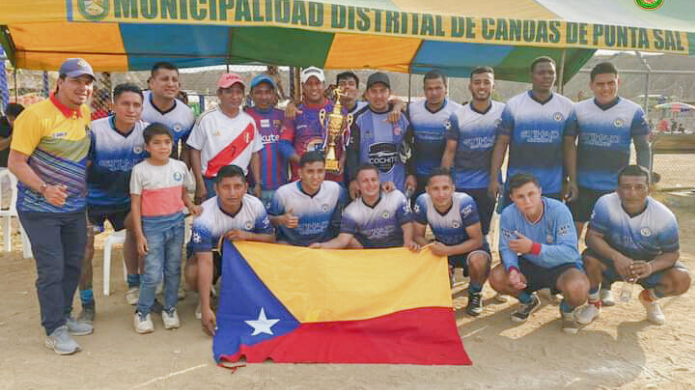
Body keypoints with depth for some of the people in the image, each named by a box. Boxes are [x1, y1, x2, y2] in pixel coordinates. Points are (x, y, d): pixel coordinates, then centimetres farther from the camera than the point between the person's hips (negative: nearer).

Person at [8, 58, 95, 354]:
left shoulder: (85, 113, 3)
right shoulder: (36, 115, -17)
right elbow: (15, 163, -18)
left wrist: (84, 182, 10)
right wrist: (44, 189, -29)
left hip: (75, 207, 7)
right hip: (40, 209, -6)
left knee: (73, 265, 14)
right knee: (51, 269, -2)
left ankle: (63, 316, 31)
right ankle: (55, 330, 12)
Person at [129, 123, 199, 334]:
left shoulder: (180, 166, 4)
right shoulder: (140, 170, -7)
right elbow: (135, 204, -5)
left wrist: (191, 205, -7)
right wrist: (139, 235, -8)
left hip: (176, 223, 4)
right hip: (152, 226, -3)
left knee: (173, 270, 12)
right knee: (153, 274, -4)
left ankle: (170, 309, 28)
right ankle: (142, 312, 16)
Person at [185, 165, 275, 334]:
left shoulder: (255, 205, -23)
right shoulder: (205, 215, -34)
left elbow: (271, 238, -10)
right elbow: (205, 262, -39)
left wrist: (248, 235, -34)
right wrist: (206, 308, -44)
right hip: (208, 252, -2)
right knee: (193, 275, -34)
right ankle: (207, 295, 4)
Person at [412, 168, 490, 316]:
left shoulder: (465, 202, -31)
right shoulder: (422, 202, -23)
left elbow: (477, 240, -23)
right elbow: (419, 236, -9)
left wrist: (447, 251, -36)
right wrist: (436, 255, -26)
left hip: (470, 247, -3)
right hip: (443, 247, 3)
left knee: (478, 261, -36)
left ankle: (475, 294, -1)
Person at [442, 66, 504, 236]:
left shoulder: (503, 112, -3)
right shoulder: (457, 116, -4)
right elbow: (449, 152, -1)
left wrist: (496, 179, 1)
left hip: (490, 184, 1)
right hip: (462, 185, 0)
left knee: (483, 231, 13)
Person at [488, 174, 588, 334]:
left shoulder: (559, 210, -26)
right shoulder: (508, 214, -17)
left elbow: (570, 252, -30)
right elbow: (506, 249, -11)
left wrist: (533, 247, -40)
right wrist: (513, 269, -34)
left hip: (562, 265, -3)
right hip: (530, 265, 4)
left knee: (577, 289, -35)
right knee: (497, 277, -20)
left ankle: (567, 309, 7)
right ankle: (528, 301, 15)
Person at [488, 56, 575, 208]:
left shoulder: (566, 106, 3)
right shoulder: (513, 105, -1)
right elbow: (501, 144, 0)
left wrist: (572, 181, 2)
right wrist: (494, 178, -6)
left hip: (553, 189, 1)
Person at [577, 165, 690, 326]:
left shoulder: (664, 216, -22)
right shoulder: (606, 203, -24)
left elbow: (671, 253, -14)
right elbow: (592, 236, -24)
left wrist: (651, 267, -37)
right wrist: (616, 257, -41)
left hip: (648, 263, 1)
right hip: (613, 258, -1)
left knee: (681, 279, -24)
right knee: (590, 258, -32)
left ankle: (650, 298, 14)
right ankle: (594, 302, -1)